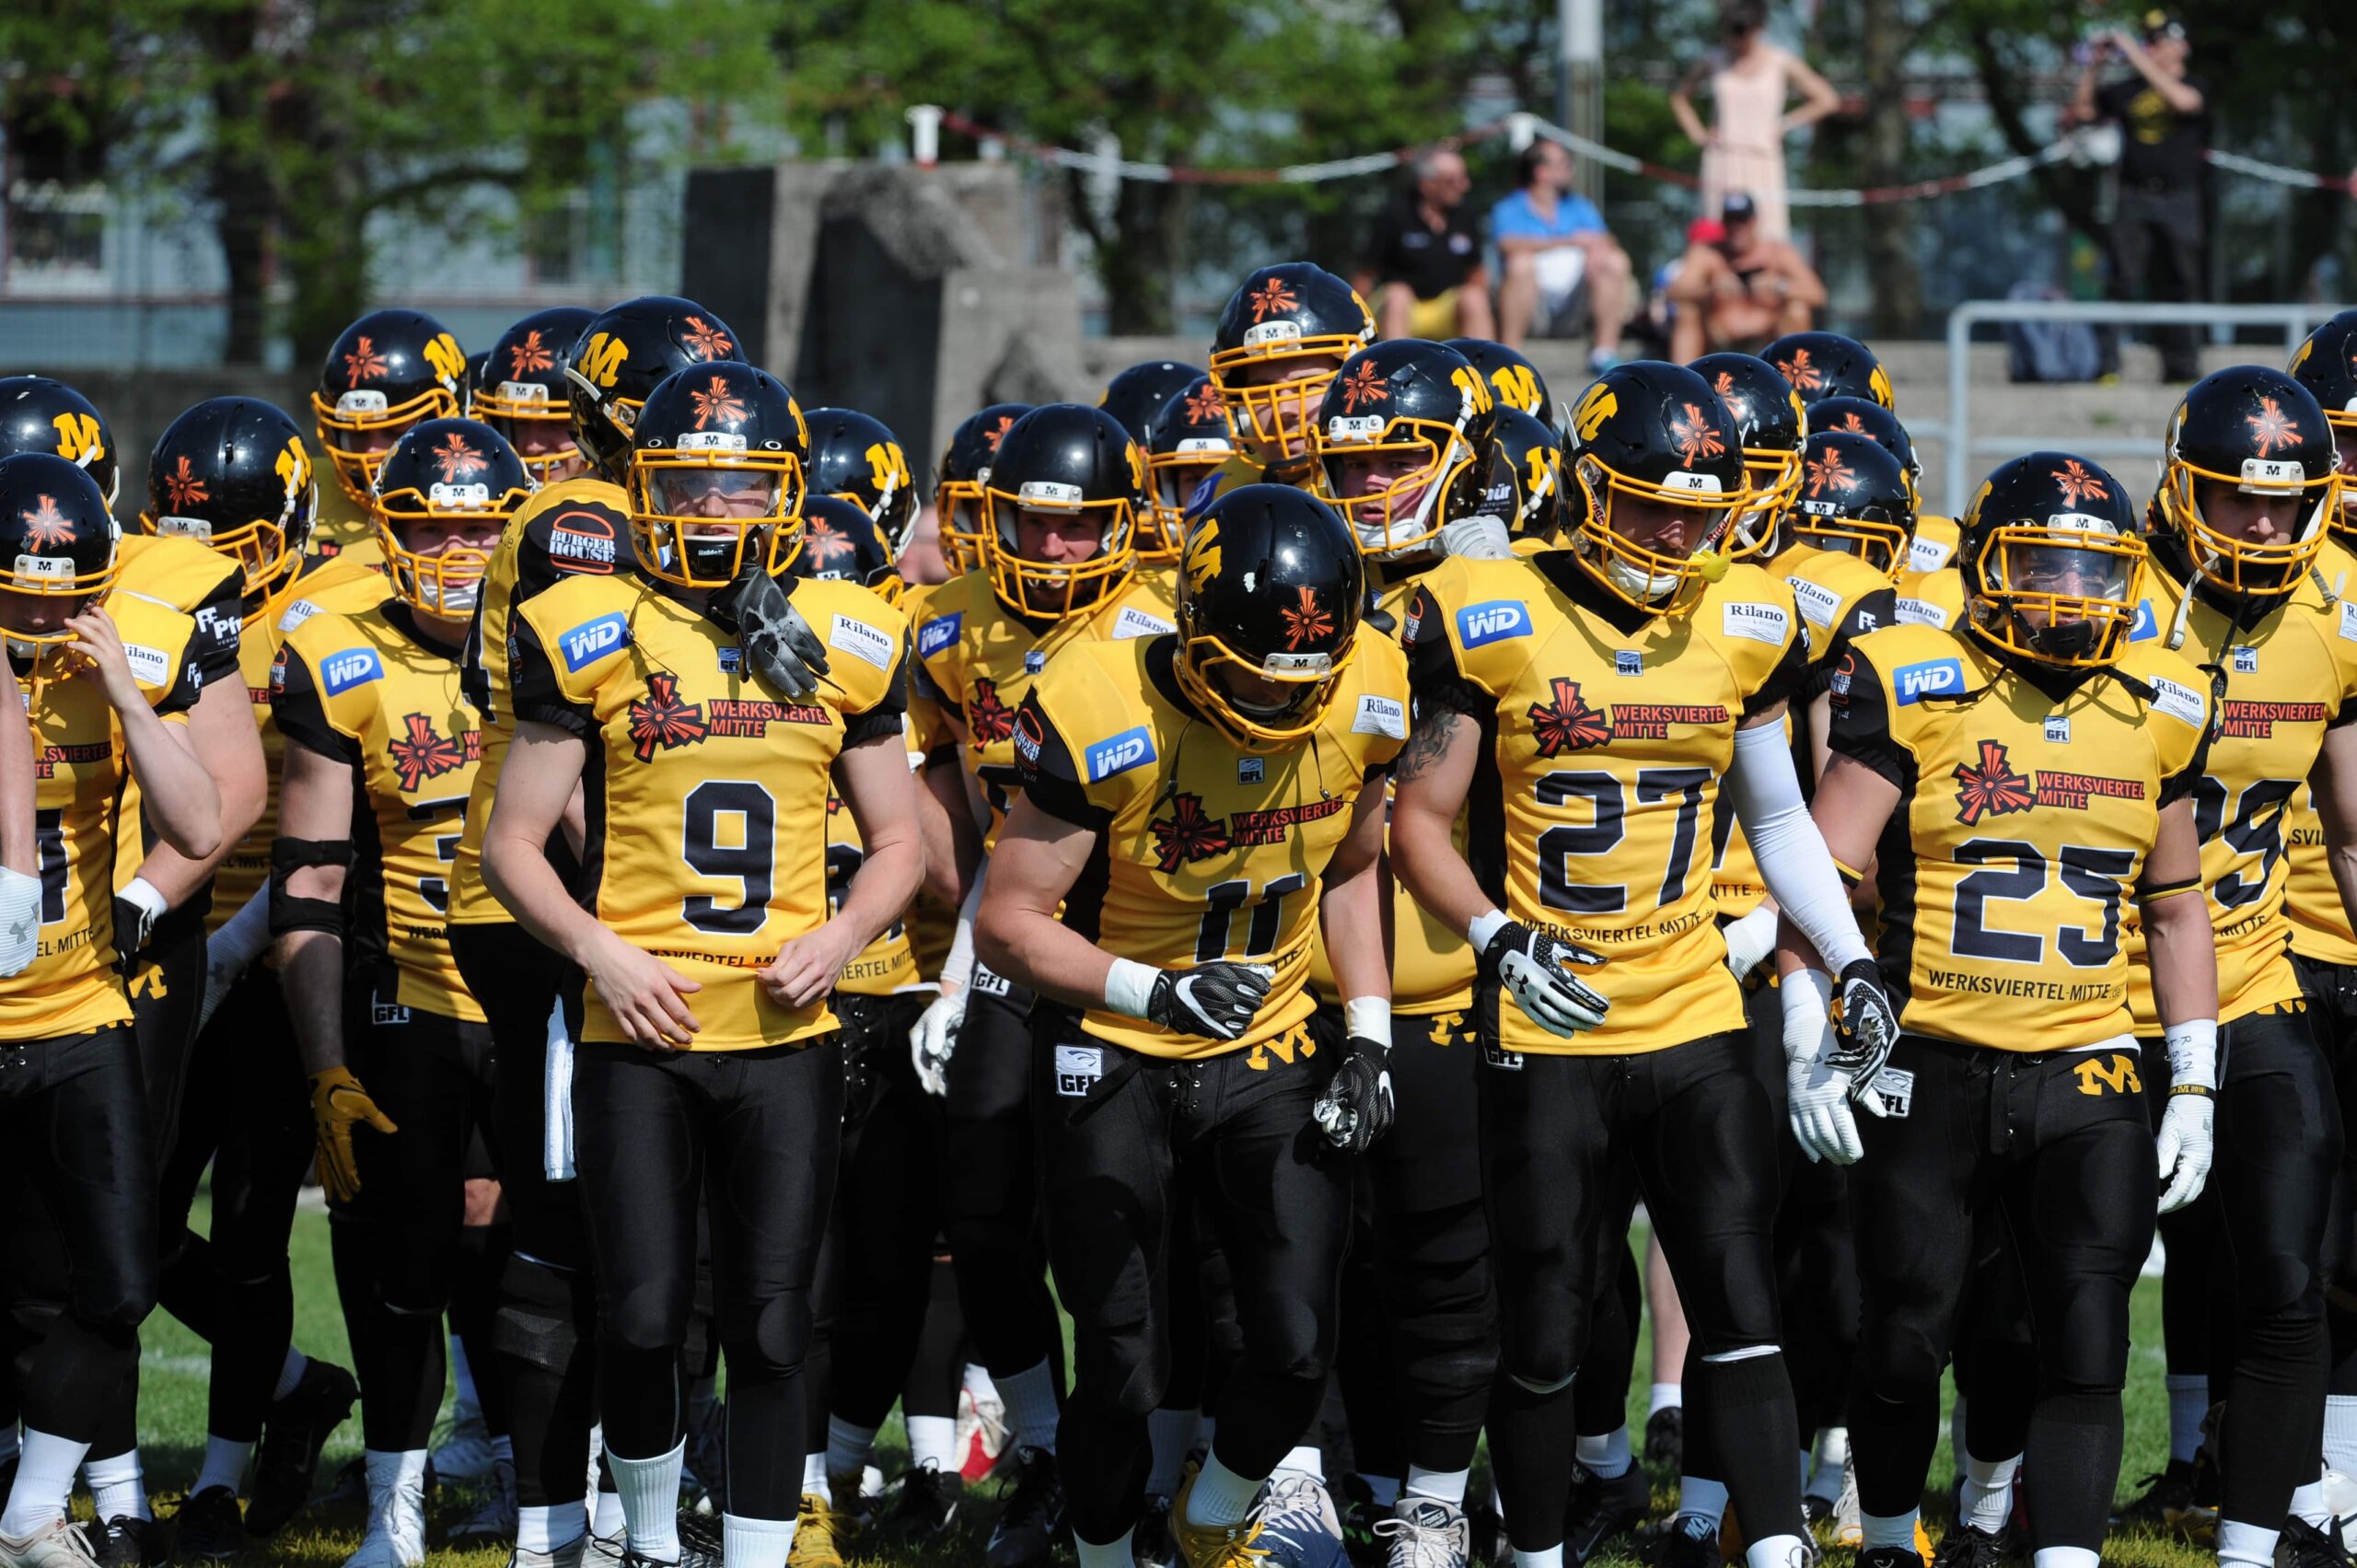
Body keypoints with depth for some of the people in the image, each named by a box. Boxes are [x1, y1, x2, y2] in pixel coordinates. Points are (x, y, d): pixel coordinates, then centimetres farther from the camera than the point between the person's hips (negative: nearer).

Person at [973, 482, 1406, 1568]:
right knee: (1123, 1371, 0)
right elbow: (1008, 922, -18)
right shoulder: (1106, 720, -25)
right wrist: (1155, 990, -31)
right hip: (1114, 1059, -3)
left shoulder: (1361, 701, -10)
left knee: (1298, 1347, -2)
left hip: (1272, 1051, 3)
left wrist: (1369, 1030, -1)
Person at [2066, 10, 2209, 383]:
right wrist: (2093, 67, 0)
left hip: (2179, 201, -1)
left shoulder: (2195, 86, 5)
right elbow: (2080, 112, 9)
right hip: (2134, 198, 1)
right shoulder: (2125, 91, 12)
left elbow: (2182, 101, -18)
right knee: (2122, 281, -10)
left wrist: (2137, 58, -17)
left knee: (2178, 286, 3)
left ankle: (2181, 367, 10)